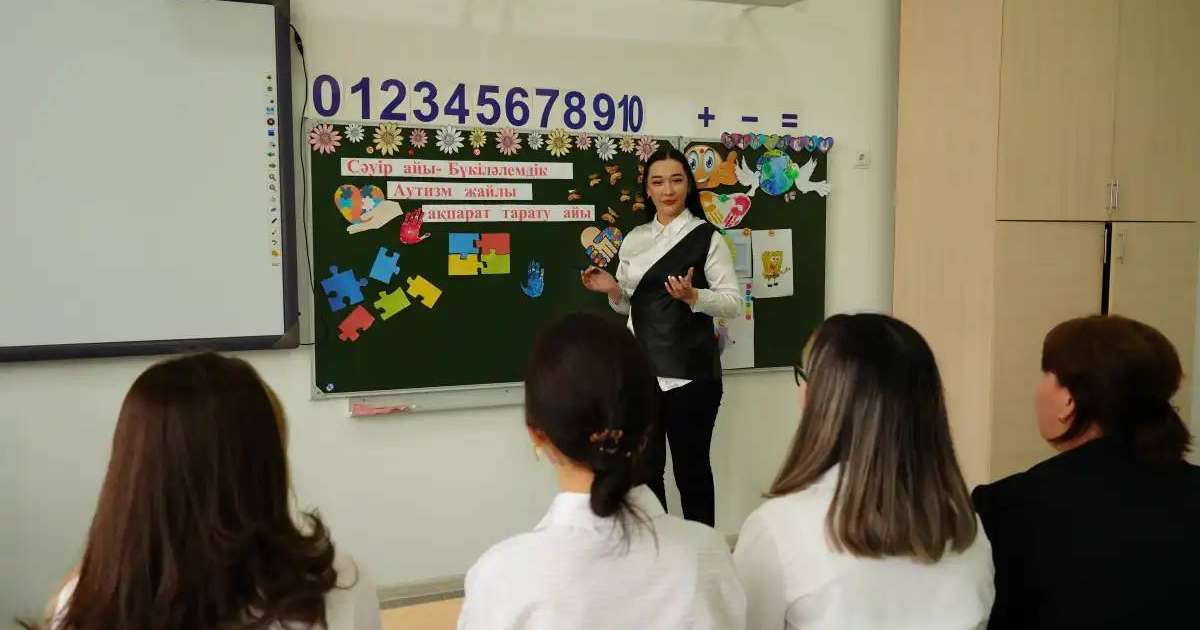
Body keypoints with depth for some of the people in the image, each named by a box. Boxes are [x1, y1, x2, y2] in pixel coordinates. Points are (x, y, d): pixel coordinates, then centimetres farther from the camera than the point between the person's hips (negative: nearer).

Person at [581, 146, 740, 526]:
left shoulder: (707, 238, -3)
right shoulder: (634, 240, 12)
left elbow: (733, 303, -5)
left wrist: (693, 296, -22)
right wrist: (612, 291, -2)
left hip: (690, 372, -5)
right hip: (641, 370, 5)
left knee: (691, 468, 4)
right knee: (645, 467, 11)